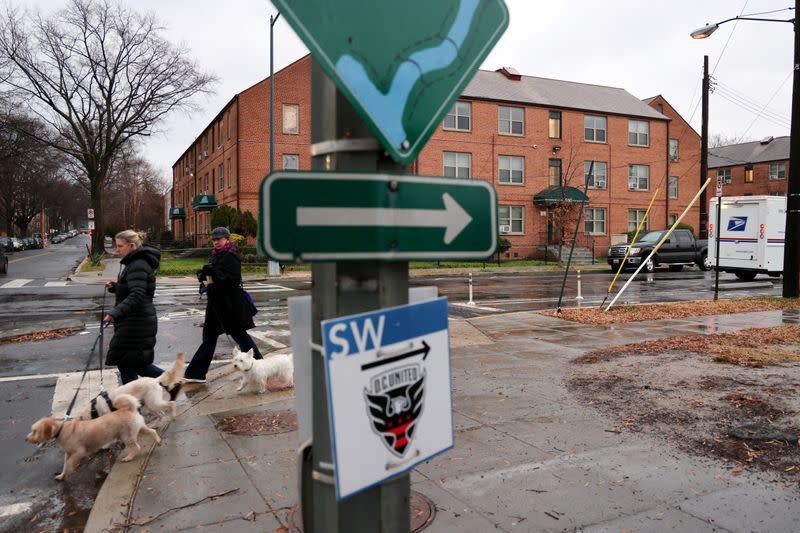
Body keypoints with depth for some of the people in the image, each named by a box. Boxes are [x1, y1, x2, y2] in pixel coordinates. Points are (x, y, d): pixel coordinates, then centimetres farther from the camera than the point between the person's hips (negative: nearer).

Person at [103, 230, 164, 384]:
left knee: (125, 362, -2)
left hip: (136, 323, -10)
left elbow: (137, 295, -27)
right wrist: (115, 287, 7)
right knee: (137, 363, 13)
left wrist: (115, 313, -34)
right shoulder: (134, 263, 17)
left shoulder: (138, 266, -17)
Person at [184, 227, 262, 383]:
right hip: (216, 302, 9)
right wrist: (203, 275, 1)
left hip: (230, 304, -9)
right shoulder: (216, 255, 14)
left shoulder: (231, 256, -13)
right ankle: (196, 373, 20)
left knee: (239, 334, -2)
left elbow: (234, 279, -22)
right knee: (209, 336, 13)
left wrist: (213, 272, -25)